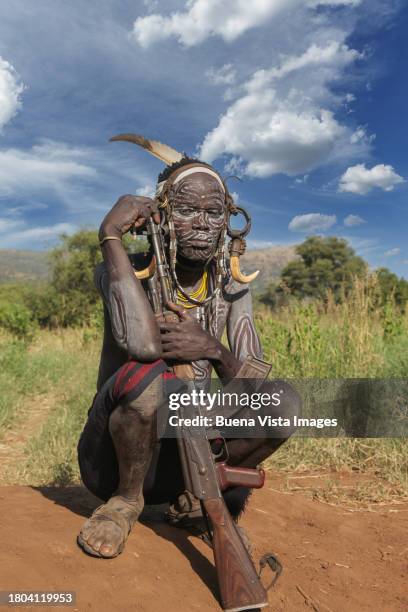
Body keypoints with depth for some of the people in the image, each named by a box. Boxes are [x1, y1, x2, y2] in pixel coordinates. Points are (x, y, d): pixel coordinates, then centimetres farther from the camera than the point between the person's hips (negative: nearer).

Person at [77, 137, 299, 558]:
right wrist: (110, 234, -29)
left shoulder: (231, 290, -1)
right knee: (146, 372, -34)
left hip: (180, 455, 4)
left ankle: (195, 496, 4)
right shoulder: (126, 274, -14)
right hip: (113, 456, -3)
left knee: (285, 402, -16)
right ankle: (126, 500, -6)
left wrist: (213, 350, -28)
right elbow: (143, 342, -36)